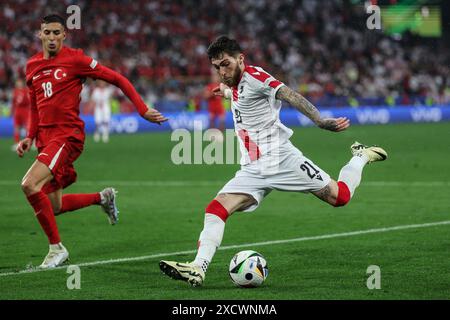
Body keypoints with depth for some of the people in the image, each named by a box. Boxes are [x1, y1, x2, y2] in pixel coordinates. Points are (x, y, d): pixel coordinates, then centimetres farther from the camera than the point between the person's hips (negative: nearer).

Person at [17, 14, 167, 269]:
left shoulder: (75, 59, -7)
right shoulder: (33, 66, 12)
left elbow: (117, 79, -4)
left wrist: (143, 109, -9)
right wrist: (30, 137, 11)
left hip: (68, 135, -7)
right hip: (46, 139, 7)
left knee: (30, 184, -25)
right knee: (53, 206, 10)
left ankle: (56, 248, -12)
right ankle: (103, 198, 36)